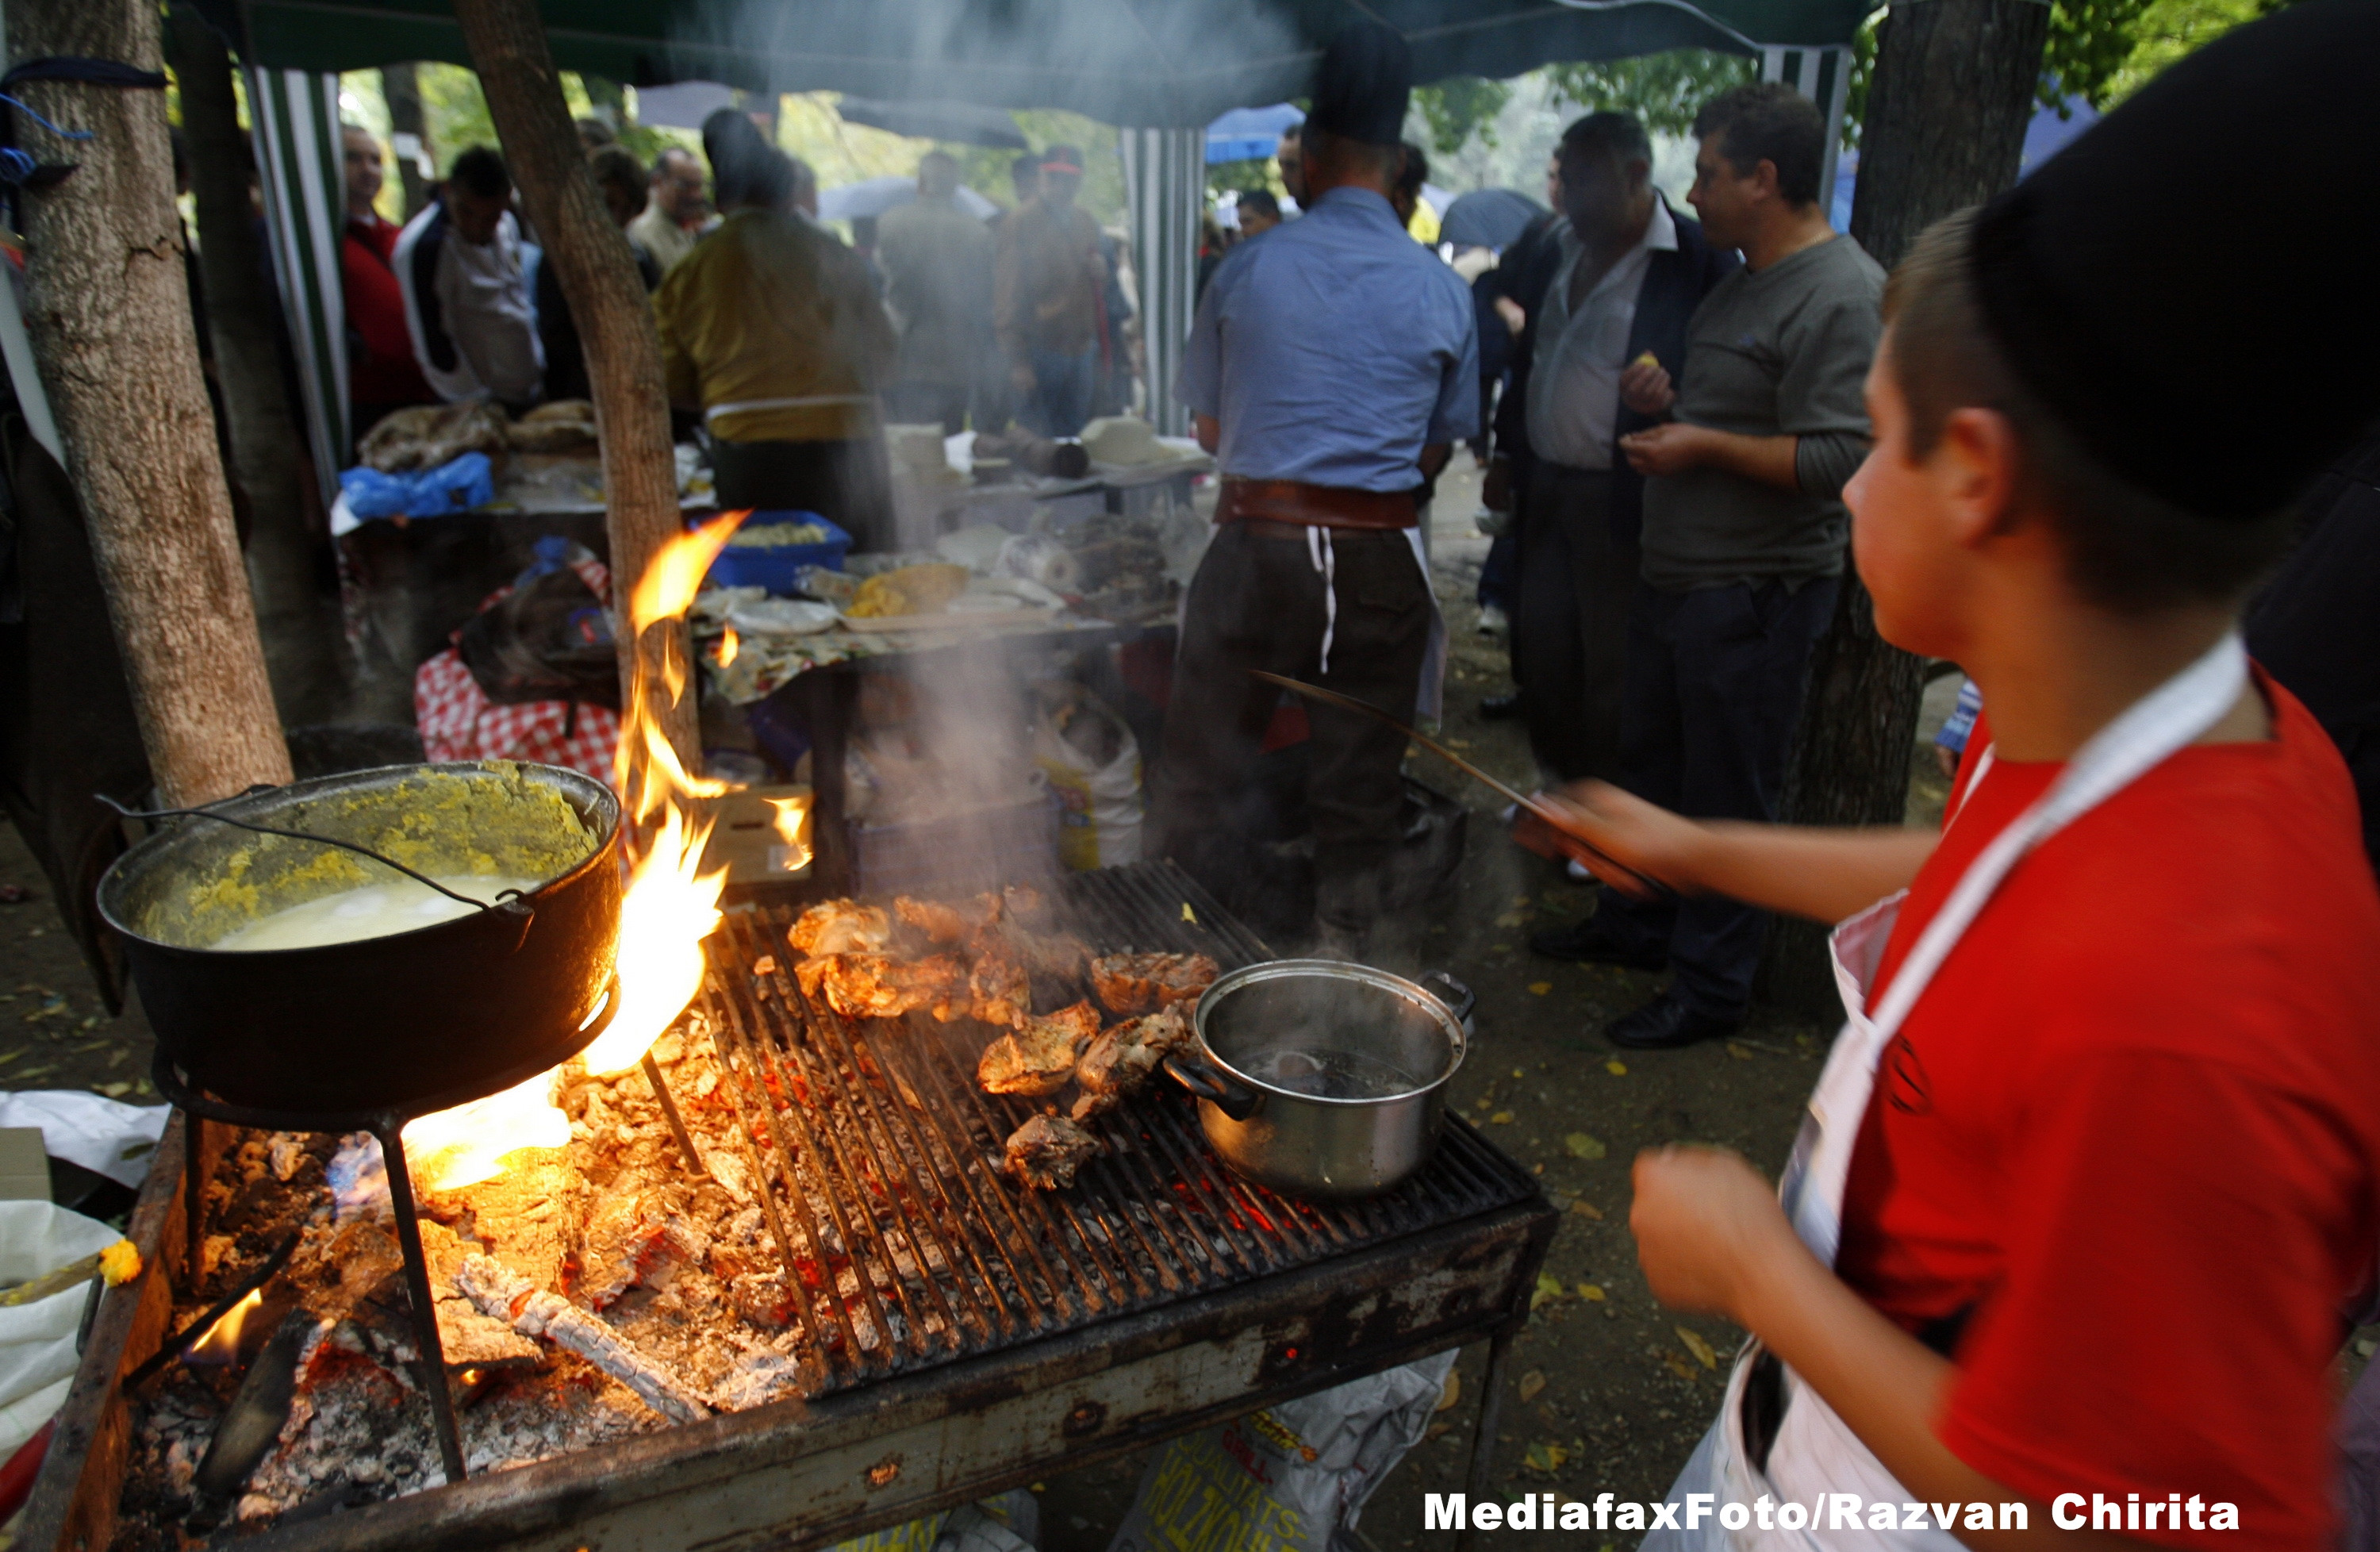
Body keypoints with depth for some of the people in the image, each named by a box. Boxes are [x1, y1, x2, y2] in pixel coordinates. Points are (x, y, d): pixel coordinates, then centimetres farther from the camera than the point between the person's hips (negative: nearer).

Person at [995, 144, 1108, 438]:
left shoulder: (1086, 223, 15)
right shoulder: (1019, 223, -4)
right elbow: (1007, 295, -7)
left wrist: (1099, 271, 0)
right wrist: (1017, 362, -14)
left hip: (1082, 349, 6)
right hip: (1037, 351, -6)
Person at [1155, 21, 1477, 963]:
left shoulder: (1245, 270, -2)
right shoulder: (1441, 292, -1)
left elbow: (1208, 429, 8)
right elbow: (1437, 451, 8)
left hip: (1257, 543, -1)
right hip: (1378, 557, 1)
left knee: (1206, 770, 11)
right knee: (1359, 778, 13)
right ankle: (1341, 949, 25)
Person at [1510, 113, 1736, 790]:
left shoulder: (1698, 258, -11)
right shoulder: (1560, 246, 11)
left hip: (1621, 500, -7)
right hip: (1546, 484, 7)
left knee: (1610, 666, 3)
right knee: (1542, 652, 14)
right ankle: (1557, 787, 32)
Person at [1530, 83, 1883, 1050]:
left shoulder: (1839, 297, -17)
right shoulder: (1748, 279, 14)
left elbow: (1840, 459, -25)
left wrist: (1706, 446, -21)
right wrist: (1674, 399, 9)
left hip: (1754, 594, -10)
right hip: (1675, 573, 10)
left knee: (1728, 797, 1)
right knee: (1648, 763, 20)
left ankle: (1711, 988, 15)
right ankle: (1634, 924, 38)